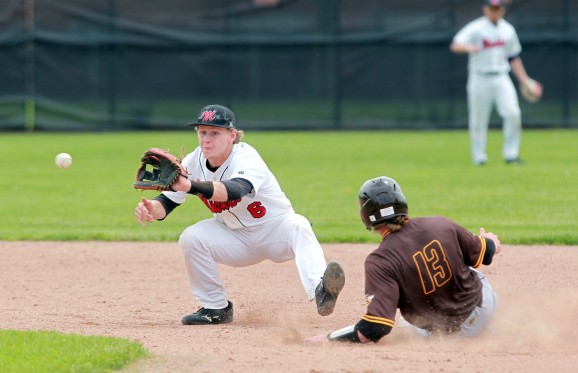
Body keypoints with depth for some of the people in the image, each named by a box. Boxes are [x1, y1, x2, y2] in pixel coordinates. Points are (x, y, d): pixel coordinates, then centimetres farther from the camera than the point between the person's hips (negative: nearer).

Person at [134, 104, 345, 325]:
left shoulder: (246, 158, -27)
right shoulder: (194, 162, -9)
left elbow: (236, 190, -49)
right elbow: (167, 201, -10)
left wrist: (191, 186, -64)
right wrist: (150, 209, -36)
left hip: (275, 228, -5)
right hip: (235, 237, 5)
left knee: (297, 226, -36)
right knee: (190, 238, -20)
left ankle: (319, 291, -60)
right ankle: (216, 308, -4)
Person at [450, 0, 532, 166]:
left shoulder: (508, 30, 11)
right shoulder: (475, 28, -5)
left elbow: (514, 58, 21)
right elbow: (455, 45, -17)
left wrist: (523, 79, 16)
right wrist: (468, 47, -39)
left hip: (501, 78, 3)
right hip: (480, 79, -3)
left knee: (513, 113, -13)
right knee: (478, 120, -1)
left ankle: (511, 154, -5)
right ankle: (479, 157, 12)